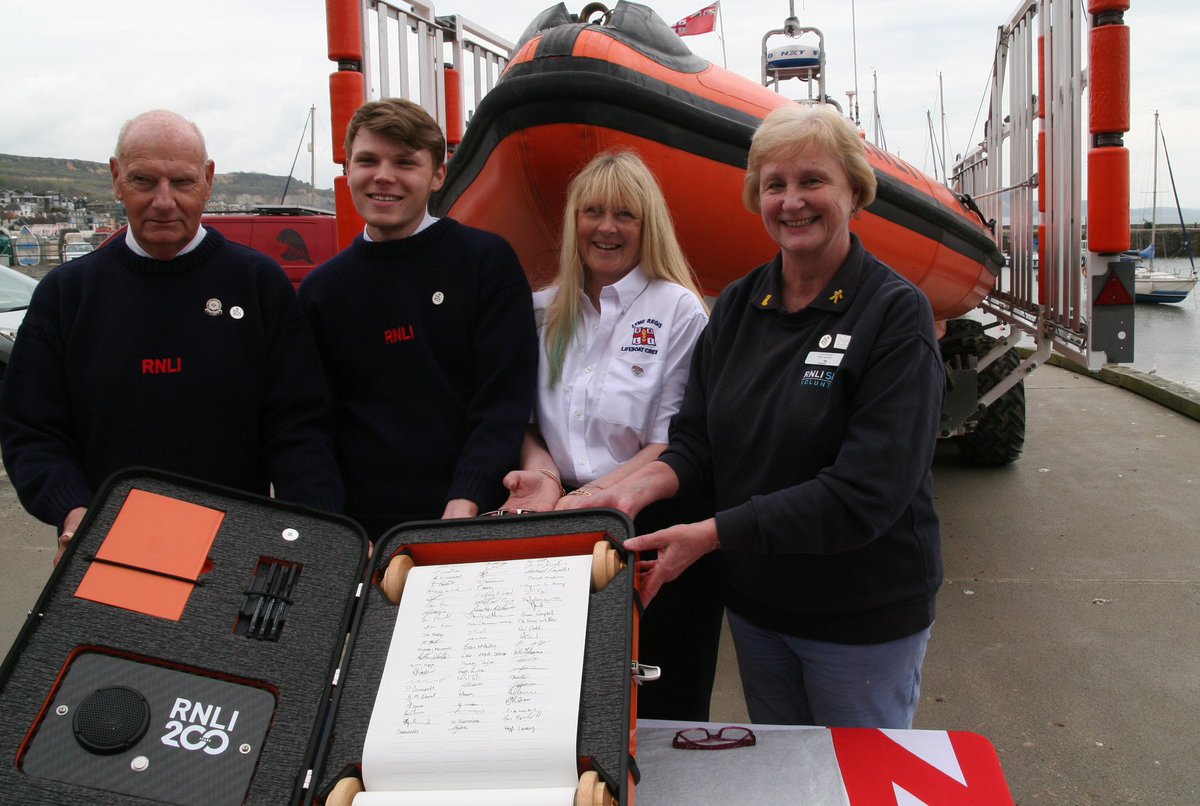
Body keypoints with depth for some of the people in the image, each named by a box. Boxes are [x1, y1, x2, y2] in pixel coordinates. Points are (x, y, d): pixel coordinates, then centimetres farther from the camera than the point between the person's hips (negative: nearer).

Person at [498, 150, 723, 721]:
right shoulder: (545, 312, 10)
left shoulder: (679, 310, -4)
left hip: (657, 527, -3)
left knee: (664, 712, 7)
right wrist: (542, 473, -9)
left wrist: (589, 495, -20)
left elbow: (674, 444, -9)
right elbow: (526, 419, 12)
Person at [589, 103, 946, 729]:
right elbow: (696, 438, 4)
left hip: (865, 617, -5)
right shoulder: (738, 306, 2)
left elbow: (865, 493, -23)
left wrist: (711, 533, -24)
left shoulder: (895, 313, -16)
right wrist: (639, 487, -17)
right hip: (754, 605, 5)